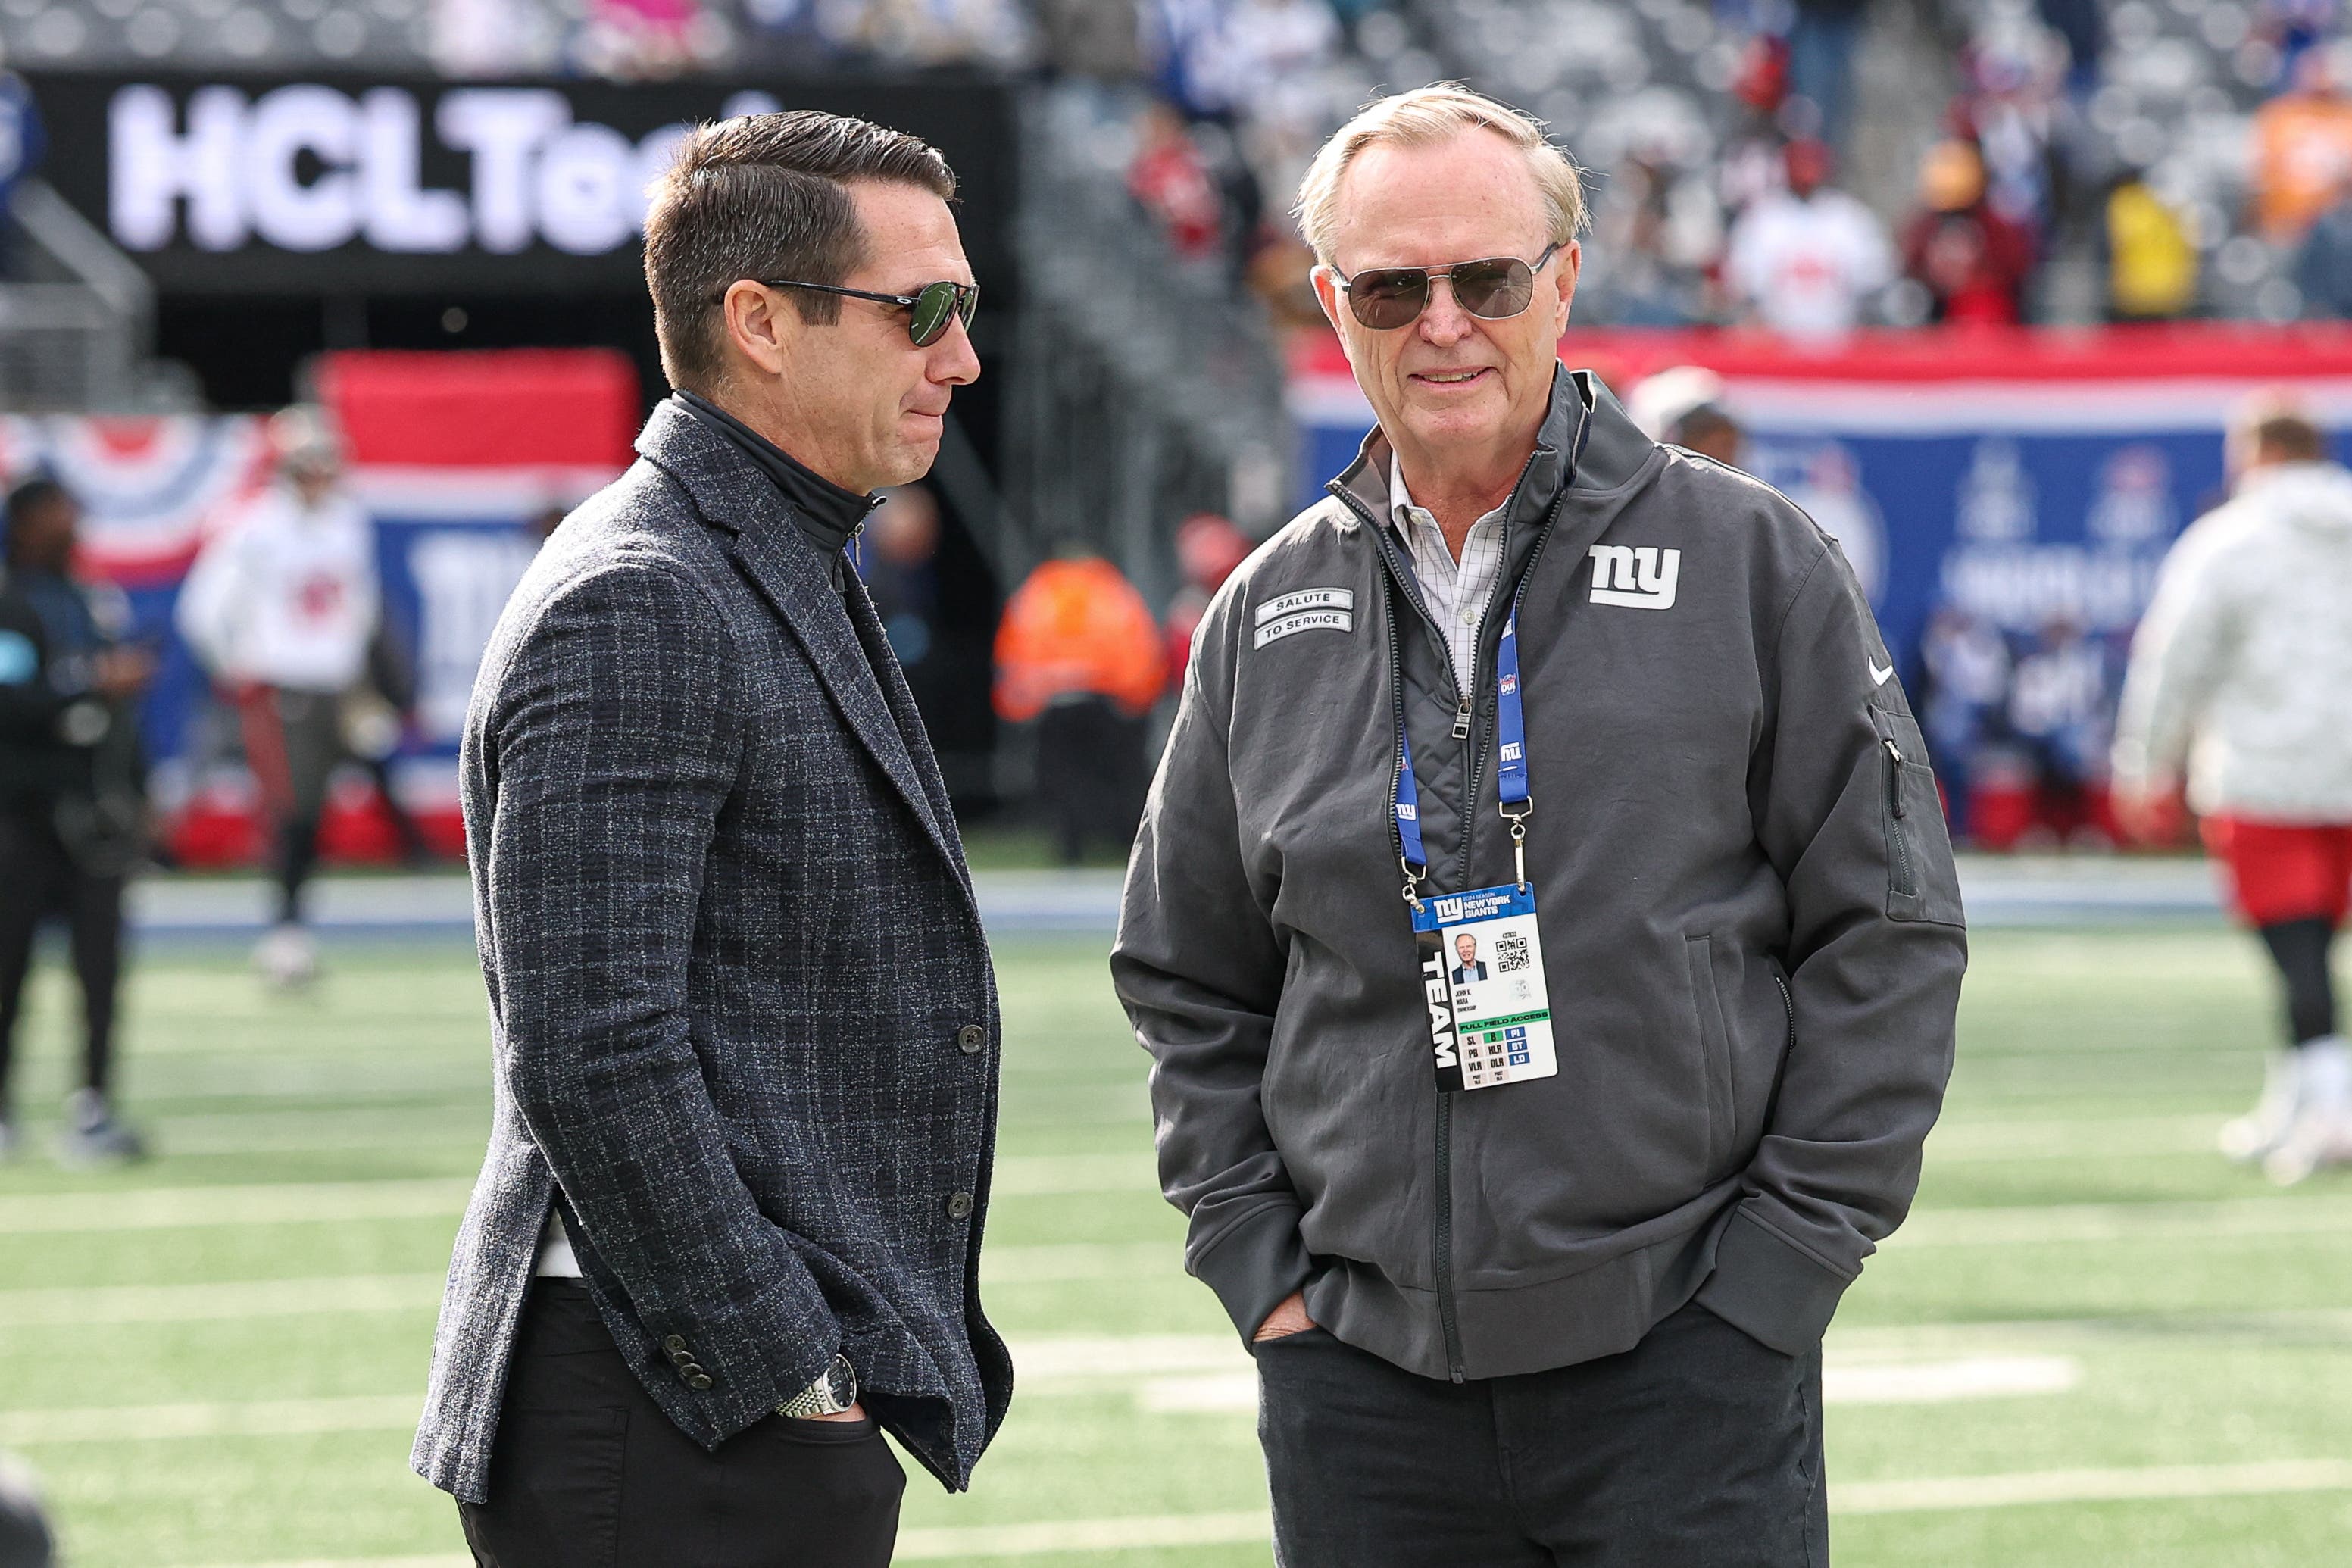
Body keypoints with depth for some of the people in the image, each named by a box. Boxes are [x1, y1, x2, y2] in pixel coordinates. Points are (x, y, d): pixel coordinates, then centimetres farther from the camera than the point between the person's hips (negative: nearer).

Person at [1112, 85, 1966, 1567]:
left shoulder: (1751, 561, 1)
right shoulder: (1268, 615, 11)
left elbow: (1888, 933, 1)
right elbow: (1188, 984, 18)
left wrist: (1782, 1262, -6)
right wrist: (1258, 1262, 6)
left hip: (1685, 1362, -3)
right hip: (1362, 1377, 3)